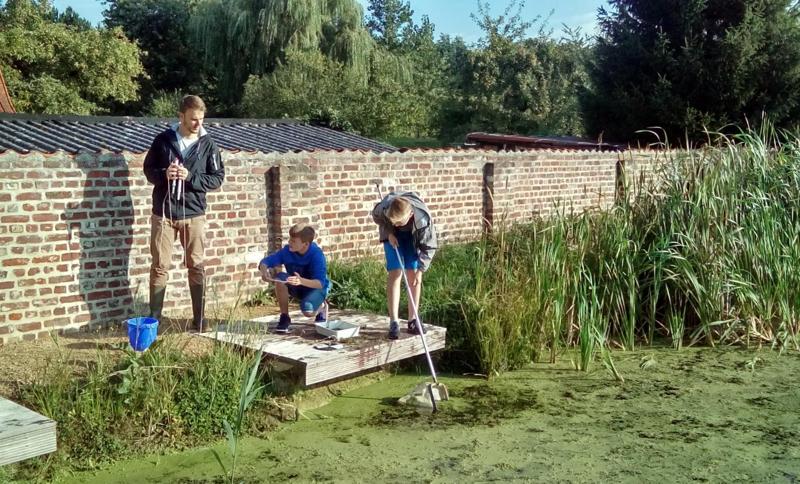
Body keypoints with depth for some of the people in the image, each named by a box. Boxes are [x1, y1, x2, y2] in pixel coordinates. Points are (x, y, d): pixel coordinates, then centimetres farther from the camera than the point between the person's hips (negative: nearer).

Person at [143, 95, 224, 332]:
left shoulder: (208, 144, 0)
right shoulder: (163, 139, 0)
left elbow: (218, 177, 0)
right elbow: (148, 169, 8)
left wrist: (190, 177, -15)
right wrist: (163, 174, -14)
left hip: (193, 215, 0)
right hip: (163, 214, 0)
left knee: (196, 267, 5)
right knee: (160, 267, 3)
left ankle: (199, 320, 14)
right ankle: (153, 319, 13)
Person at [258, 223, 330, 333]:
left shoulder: (316, 254, -29)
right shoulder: (287, 251, -18)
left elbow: (320, 283, -36)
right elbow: (265, 261, -17)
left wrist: (302, 281, -55)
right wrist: (264, 272, -41)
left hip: (315, 288, -4)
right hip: (296, 287, 4)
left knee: (308, 312, -33)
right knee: (279, 278, -27)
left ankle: (321, 307, 7)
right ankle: (284, 317, -11)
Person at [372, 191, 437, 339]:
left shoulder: (423, 218, -39)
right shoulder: (385, 208, -37)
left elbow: (429, 246, -25)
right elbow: (376, 216, -10)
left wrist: (420, 269, -28)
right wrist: (389, 232, -21)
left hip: (414, 236, 0)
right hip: (393, 234, 0)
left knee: (413, 275, -5)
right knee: (395, 274, -10)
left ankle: (412, 320, 6)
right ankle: (393, 323, -9)